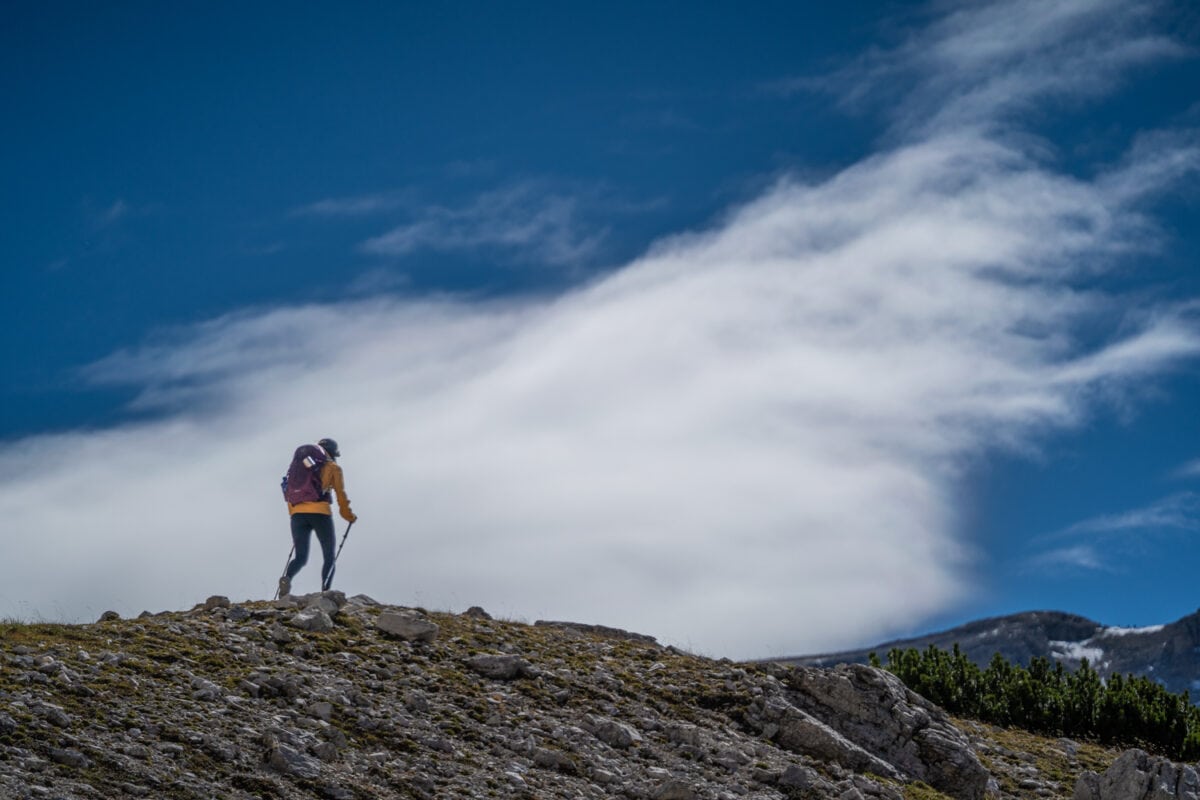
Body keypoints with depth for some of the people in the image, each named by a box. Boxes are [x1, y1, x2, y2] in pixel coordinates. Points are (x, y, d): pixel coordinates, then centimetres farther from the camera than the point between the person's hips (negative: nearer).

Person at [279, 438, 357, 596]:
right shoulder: (333, 467, 10)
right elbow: (341, 494, 8)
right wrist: (350, 516, 20)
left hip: (298, 514, 3)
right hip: (320, 513, -3)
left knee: (300, 558, 6)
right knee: (329, 557, 8)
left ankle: (286, 579, -26)